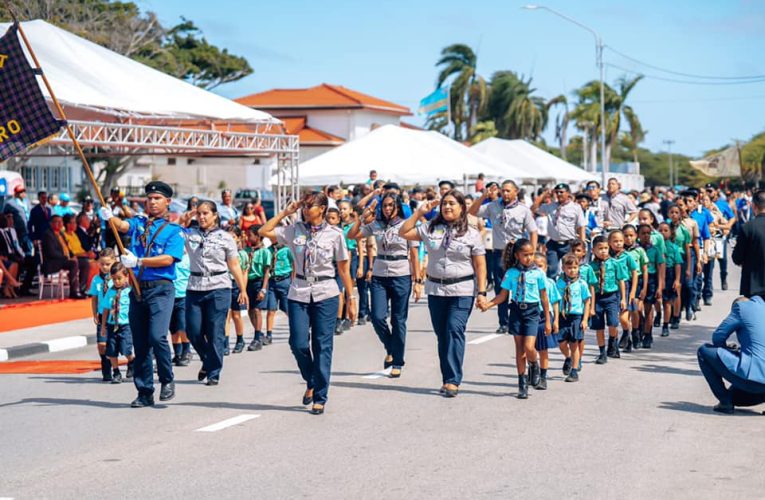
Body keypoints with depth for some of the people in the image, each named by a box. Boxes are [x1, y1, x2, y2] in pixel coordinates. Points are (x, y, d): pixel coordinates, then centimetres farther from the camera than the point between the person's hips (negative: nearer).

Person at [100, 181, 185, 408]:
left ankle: (167, 381, 1)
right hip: (137, 288, 4)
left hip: (161, 289, -4)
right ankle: (145, 393, 14)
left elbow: (168, 259, -9)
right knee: (140, 343, 6)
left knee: (157, 336, -20)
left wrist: (138, 261, -18)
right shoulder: (138, 223, 16)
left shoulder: (174, 230, 4)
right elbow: (122, 226, -6)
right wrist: (109, 217, -27)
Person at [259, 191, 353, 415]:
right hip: (299, 294, 2)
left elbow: (344, 267, 3)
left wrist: (350, 296, 1)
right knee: (298, 344, -3)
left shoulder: (334, 234, 0)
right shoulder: (294, 230, 5)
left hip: (325, 295, -2)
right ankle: (311, 383, 25)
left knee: (322, 346, 0)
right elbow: (264, 231, 2)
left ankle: (320, 398, 7)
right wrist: (285, 212, 2)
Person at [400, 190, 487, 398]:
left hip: (462, 291, -4)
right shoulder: (430, 228, 7)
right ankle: (448, 379, 15)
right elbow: (404, 233, 8)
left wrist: (482, 292, -7)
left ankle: (453, 380, -15)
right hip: (435, 289, 4)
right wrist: (419, 212, 3)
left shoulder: (471, 234, 1)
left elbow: (480, 265, -1)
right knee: (442, 334, 7)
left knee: (455, 331, -14)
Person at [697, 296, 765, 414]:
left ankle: (725, 402, 4)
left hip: (753, 375, -8)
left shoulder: (742, 307, -1)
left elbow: (718, 337, 3)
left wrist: (727, 351, 22)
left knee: (704, 351, 7)